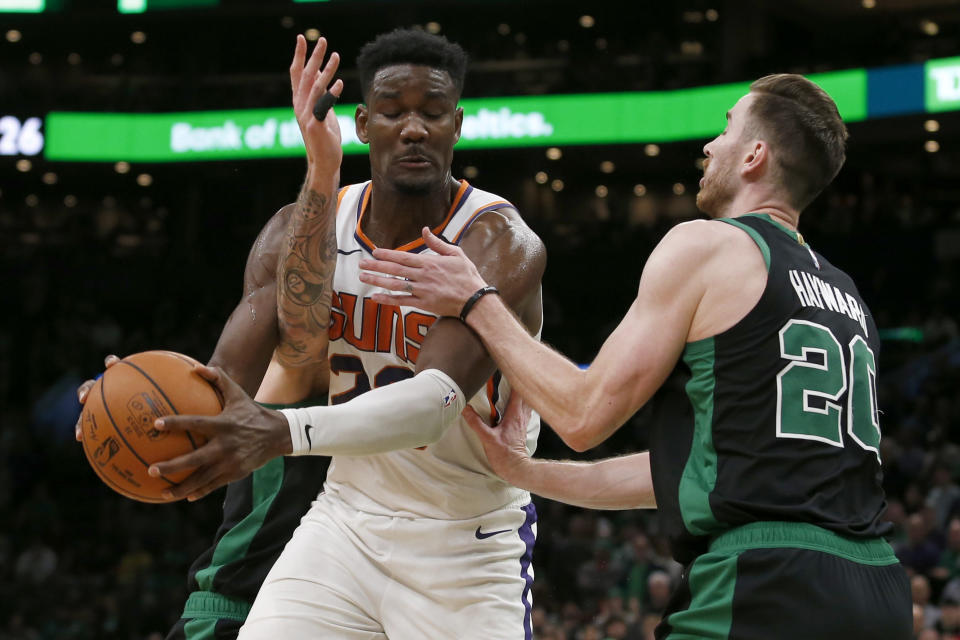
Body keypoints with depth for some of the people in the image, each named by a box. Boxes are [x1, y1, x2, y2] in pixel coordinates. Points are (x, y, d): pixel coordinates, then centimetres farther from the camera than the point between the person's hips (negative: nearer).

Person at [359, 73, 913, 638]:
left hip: (765, 592, -8)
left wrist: (475, 303, 10)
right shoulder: (845, 295, 22)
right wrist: (529, 474, 30)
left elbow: (585, 415, -1)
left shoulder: (706, 245, -1)